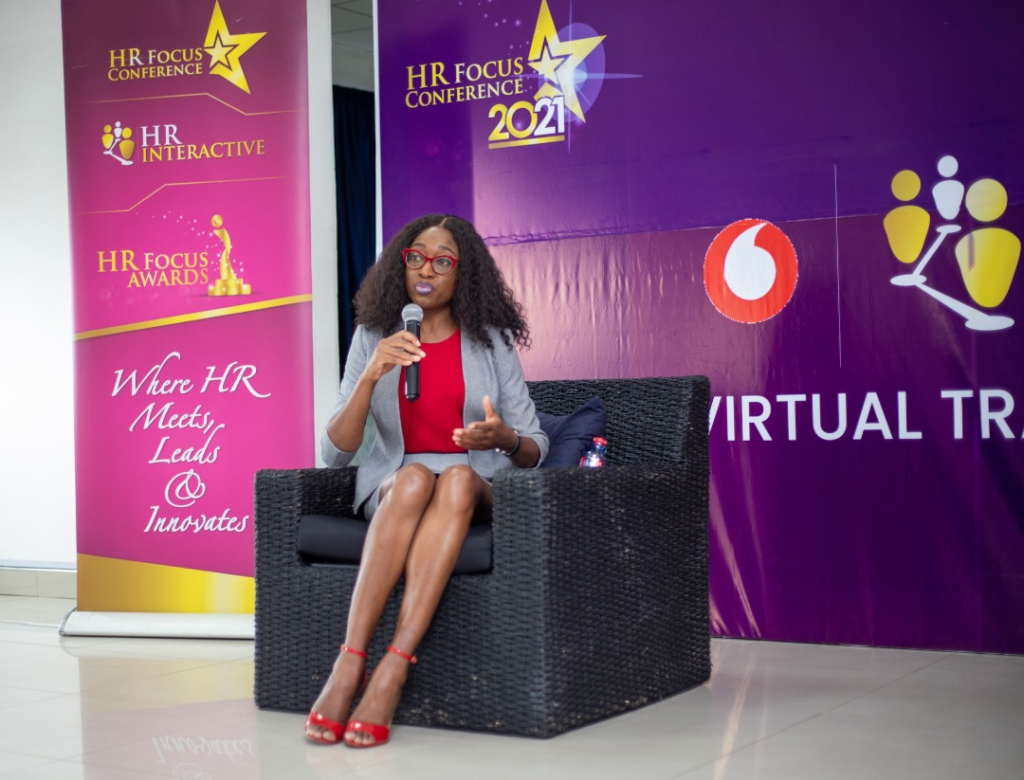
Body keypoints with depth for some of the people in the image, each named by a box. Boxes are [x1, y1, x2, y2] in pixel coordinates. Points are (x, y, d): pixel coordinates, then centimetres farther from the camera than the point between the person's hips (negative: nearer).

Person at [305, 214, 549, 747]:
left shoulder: (490, 341, 6)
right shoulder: (373, 337, 7)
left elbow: (535, 449, 6)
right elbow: (334, 453, -1)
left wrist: (504, 438, -19)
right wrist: (371, 375, -16)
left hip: (477, 491, 0)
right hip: (391, 488, 0)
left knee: (458, 477, -36)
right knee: (415, 477, -36)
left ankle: (391, 674, -45)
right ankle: (349, 665, -43)